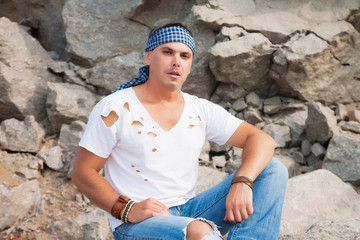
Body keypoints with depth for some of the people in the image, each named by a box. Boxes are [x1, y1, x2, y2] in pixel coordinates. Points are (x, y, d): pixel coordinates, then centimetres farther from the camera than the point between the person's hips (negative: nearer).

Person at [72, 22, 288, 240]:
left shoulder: (201, 111, 7)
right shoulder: (116, 108, -5)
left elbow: (262, 140, 0)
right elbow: (82, 172, -4)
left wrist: (242, 182, -21)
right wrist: (127, 209, -18)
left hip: (189, 212, 6)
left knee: (273, 171, -10)